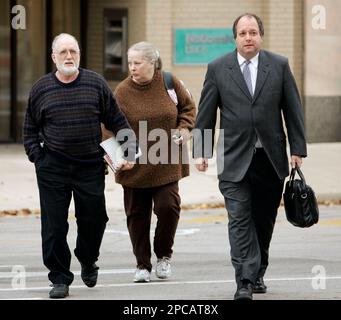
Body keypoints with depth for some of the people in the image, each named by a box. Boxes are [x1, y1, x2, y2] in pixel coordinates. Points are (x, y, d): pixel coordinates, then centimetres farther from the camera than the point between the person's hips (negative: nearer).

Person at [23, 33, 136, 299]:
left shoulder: (96, 84, 3)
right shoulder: (41, 88, 3)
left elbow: (117, 121, 7)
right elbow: (30, 129, 11)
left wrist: (130, 150, 0)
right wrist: (37, 157, 0)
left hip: (90, 167, 0)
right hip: (53, 168, 0)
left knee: (93, 220, 5)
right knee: (54, 226, -2)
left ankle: (88, 261, 34)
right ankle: (60, 278, 8)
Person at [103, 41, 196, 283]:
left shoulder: (169, 83, -2)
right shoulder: (123, 91, -7)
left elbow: (188, 107, 13)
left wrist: (185, 129, -3)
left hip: (166, 164, 0)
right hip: (135, 164, 0)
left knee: (168, 206, -10)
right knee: (137, 214, 5)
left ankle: (164, 255, 14)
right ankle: (142, 265, 16)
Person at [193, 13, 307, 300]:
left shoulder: (279, 66, 4)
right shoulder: (218, 69, 2)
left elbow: (293, 110, 6)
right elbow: (205, 113, 5)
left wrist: (298, 149, 2)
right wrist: (201, 151, 1)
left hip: (271, 157, 2)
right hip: (235, 159, -2)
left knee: (264, 220, 9)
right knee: (240, 220, -10)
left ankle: (258, 273, 24)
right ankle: (245, 281, -14)